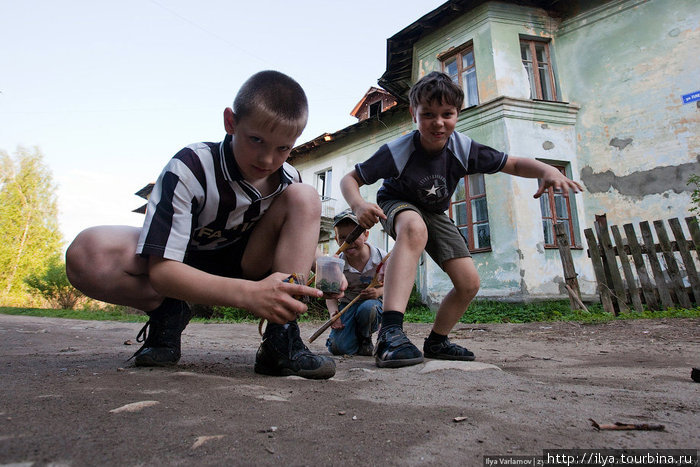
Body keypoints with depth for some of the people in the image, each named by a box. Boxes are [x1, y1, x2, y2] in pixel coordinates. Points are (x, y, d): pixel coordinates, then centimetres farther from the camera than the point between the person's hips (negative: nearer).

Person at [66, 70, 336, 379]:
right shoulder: (190, 169, -27)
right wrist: (248, 293, -45)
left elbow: (301, 244, 0)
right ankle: (169, 313, -2)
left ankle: (281, 339, -24)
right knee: (87, 254, -33)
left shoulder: (287, 180, -13)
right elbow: (161, 271, -32)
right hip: (179, 269, -2)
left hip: (240, 267, 3)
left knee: (304, 197, -20)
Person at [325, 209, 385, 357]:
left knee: (367, 308, -38)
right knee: (340, 348, -23)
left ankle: (365, 339, -4)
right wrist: (333, 312, -24)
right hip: (346, 305, 0)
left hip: (372, 302, 1)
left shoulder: (382, 257, -14)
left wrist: (378, 292, -23)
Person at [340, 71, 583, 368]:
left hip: (435, 214, 5)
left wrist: (547, 170, -30)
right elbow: (349, 179, -24)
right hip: (397, 205, -5)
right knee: (414, 228, -45)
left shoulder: (463, 149, -19)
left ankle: (436, 341, 19)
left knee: (469, 283, -6)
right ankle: (390, 333, -52)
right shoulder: (397, 151, -28)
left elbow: (513, 164, -9)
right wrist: (358, 204, -47)